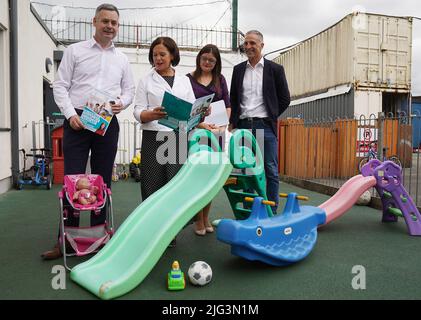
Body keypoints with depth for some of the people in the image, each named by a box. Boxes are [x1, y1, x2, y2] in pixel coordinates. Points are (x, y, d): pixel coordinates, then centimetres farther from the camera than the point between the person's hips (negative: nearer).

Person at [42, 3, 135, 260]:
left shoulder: (122, 59, 15)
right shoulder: (75, 51, 7)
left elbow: (129, 90, 16)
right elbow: (60, 86, 2)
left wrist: (122, 103, -7)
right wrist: (70, 114, -12)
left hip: (108, 124, 3)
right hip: (77, 121, -2)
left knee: (103, 180, 6)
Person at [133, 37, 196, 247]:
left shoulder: (184, 80, 14)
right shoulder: (146, 81, 7)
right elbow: (138, 112, -1)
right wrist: (153, 114, -22)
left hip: (178, 137, 2)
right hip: (154, 138, -1)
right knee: (153, 186, 1)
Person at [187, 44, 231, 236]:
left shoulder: (220, 80, 14)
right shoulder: (188, 79, 5)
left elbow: (227, 106, 9)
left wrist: (221, 126, -7)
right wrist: (200, 124, -17)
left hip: (216, 132, 3)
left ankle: (206, 217, 17)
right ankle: (199, 220, 9)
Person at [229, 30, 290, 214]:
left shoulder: (275, 69, 4)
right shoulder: (238, 69, 13)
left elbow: (284, 99, 7)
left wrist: (271, 117, 4)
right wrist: (233, 123, 6)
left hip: (265, 126, -3)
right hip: (243, 126, 3)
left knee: (271, 171, 1)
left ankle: (272, 211, 10)